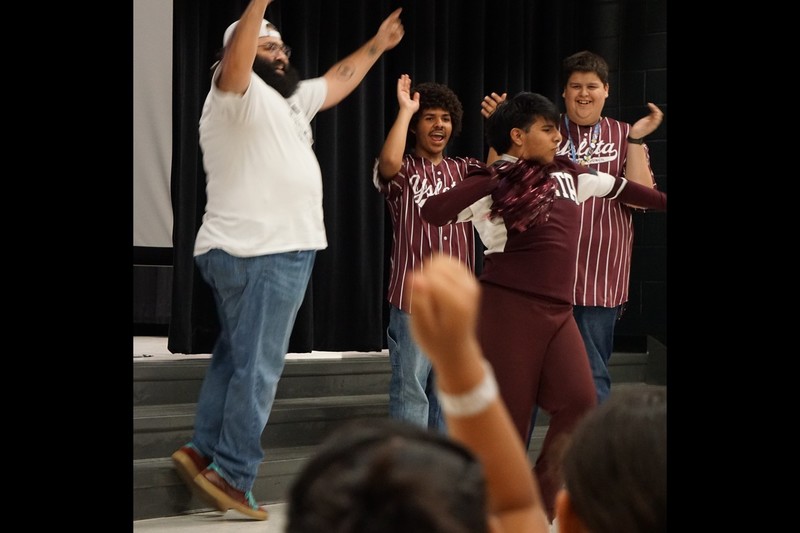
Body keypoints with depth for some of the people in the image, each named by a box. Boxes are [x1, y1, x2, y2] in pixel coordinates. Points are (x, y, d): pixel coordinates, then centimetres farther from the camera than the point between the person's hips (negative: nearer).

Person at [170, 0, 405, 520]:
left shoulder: (289, 100, 20)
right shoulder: (239, 95, -9)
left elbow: (338, 81, 36)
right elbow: (235, 60, -31)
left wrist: (377, 45, 41)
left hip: (277, 251, 10)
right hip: (259, 253, -10)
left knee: (236, 358, 16)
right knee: (257, 369, -7)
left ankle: (205, 452, 22)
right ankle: (233, 477, -2)